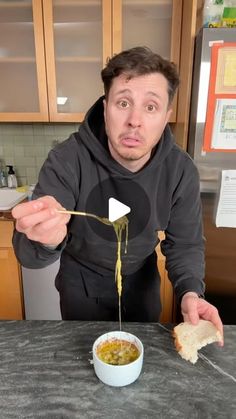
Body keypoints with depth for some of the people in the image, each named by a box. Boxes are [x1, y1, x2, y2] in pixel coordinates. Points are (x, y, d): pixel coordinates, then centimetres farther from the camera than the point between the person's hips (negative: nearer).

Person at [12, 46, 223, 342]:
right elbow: (27, 253, -29)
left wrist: (191, 292, -31)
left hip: (142, 282, 2)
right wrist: (46, 240, -53)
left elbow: (185, 243, -12)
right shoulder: (67, 160, -28)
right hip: (82, 286, -1)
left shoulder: (181, 170, -21)